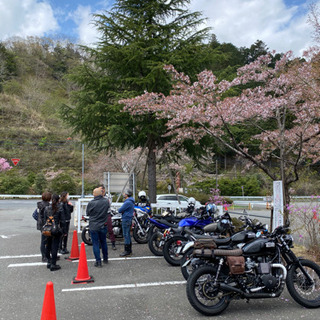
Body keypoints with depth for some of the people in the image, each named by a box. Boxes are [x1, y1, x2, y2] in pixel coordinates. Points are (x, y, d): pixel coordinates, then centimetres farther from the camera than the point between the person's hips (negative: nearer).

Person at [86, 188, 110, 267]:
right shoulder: (106, 201, -8)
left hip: (93, 226, -3)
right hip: (103, 226, 3)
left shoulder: (91, 203, -16)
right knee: (103, 242, 19)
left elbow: (87, 213, -3)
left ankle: (98, 262, 5)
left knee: (95, 244, 5)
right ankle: (105, 259, 32)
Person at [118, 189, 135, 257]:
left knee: (126, 235, -6)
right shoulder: (131, 201, 15)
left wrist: (120, 209, 4)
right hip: (129, 219, 10)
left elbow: (120, 210, -17)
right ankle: (129, 250, 22)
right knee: (128, 235, 15)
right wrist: (123, 211, 3)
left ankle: (127, 251, -2)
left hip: (126, 220, -10)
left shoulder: (127, 202, -19)